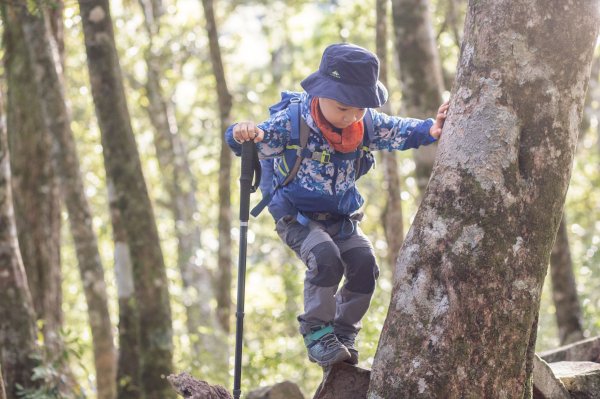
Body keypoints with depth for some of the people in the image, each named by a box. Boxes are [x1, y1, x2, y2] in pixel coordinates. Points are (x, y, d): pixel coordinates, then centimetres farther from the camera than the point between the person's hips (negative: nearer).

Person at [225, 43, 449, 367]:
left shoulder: (367, 123, -6)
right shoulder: (290, 122, -21)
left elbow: (399, 131, 0)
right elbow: (260, 140, -25)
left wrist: (431, 130, -20)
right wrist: (243, 134, -50)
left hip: (342, 217, 5)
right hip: (297, 216, -5)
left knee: (364, 262, -13)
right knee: (326, 258, -29)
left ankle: (343, 332, 7)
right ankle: (316, 330, -12)